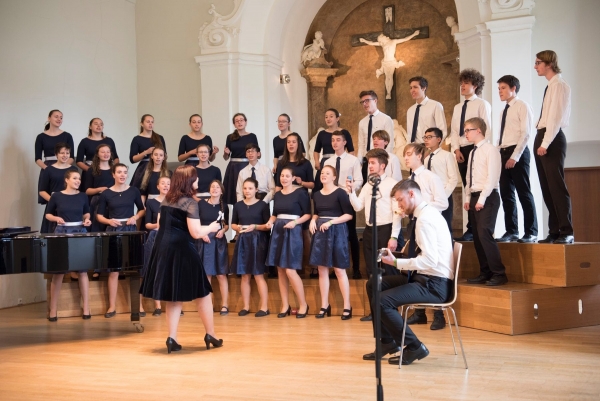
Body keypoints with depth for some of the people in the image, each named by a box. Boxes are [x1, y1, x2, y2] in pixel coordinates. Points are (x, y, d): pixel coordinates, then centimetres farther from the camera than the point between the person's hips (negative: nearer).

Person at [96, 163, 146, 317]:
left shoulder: (134, 191, 3)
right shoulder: (106, 193, 1)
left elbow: (142, 209, 12)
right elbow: (99, 215, 6)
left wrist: (135, 217, -7)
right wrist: (108, 221, -13)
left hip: (130, 230, 1)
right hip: (113, 231, -1)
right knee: (113, 270, 2)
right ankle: (112, 306, 8)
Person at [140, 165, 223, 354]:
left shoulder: (166, 200, 12)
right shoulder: (190, 202, -11)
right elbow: (195, 233, -17)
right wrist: (211, 228, 1)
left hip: (164, 250, 7)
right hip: (182, 251, -7)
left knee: (174, 296, 12)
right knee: (202, 292, 8)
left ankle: (172, 338, 8)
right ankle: (210, 335, 16)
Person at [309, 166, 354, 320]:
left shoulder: (340, 193, -7)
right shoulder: (317, 194, 11)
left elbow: (349, 215, -11)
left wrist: (330, 222, -18)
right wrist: (313, 220, 1)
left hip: (336, 231, -6)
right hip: (320, 232, 6)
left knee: (339, 270, -4)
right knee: (322, 270, 7)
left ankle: (347, 307, 2)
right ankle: (324, 306, 15)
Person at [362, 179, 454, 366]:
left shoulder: (425, 218, -18)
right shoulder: (428, 213, 14)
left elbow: (430, 260, -26)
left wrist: (396, 263, -20)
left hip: (434, 285, -11)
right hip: (427, 278, 11)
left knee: (381, 301, -21)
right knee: (374, 284, 12)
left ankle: (414, 347, -5)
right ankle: (388, 342, 17)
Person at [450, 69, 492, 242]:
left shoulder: (482, 104, -1)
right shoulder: (457, 107, 19)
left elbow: (486, 130, -7)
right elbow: (454, 130, 15)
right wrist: (456, 149, 0)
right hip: (461, 151, 7)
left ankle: (473, 229, -7)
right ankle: (473, 229, 8)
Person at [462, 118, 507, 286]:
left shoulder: (490, 150, -8)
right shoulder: (472, 152, 16)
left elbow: (492, 177, -15)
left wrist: (482, 199, -18)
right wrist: (468, 198, 9)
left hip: (488, 197, -8)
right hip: (474, 198, 8)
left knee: (485, 234, -16)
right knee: (477, 236, 7)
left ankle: (499, 273, -8)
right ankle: (485, 272, 14)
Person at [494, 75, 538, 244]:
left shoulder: (522, 106, -5)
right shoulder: (504, 111, 19)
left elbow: (526, 133, -12)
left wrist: (515, 157, -18)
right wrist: (498, 153, 6)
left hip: (518, 153, -8)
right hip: (503, 153, 8)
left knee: (524, 192, -4)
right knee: (506, 193, 6)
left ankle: (531, 232, 1)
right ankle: (511, 231, 12)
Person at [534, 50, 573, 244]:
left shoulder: (559, 85, -9)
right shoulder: (550, 86, 18)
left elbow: (556, 116, -17)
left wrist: (545, 143, -20)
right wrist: (540, 142, 10)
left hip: (552, 140, -9)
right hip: (542, 137, 9)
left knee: (556, 186, -9)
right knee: (547, 188, 9)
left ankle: (567, 232, -6)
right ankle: (554, 232, 13)